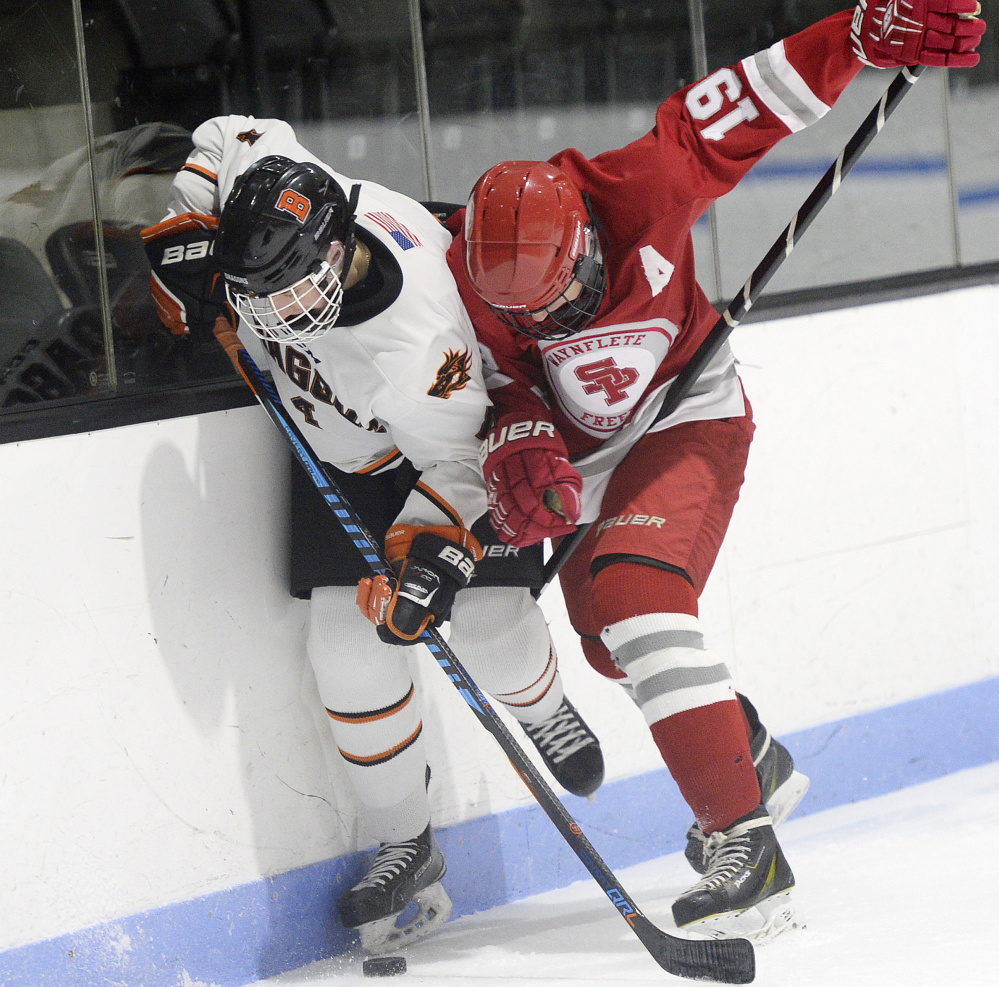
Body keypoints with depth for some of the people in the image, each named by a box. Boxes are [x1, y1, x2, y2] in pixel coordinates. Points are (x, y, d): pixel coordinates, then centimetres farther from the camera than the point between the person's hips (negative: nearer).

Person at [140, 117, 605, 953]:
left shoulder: (418, 345, -43)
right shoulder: (270, 192, -31)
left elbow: (460, 465, -29)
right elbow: (227, 139, -7)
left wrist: (430, 550, -40)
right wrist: (186, 238, -15)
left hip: (452, 424, -5)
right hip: (341, 454, 5)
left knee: (488, 619, -5)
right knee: (351, 645, -6)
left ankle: (542, 711, 36)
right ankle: (406, 844, 9)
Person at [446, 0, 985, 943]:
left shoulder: (639, 192, -30)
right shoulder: (473, 272, -21)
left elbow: (744, 106, -21)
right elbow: (498, 379, -11)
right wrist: (517, 446, -33)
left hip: (689, 418, -6)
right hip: (586, 450, 6)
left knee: (636, 596, -27)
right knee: (606, 627, 16)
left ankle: (743, 848, -32)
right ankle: (753, 763, 42)